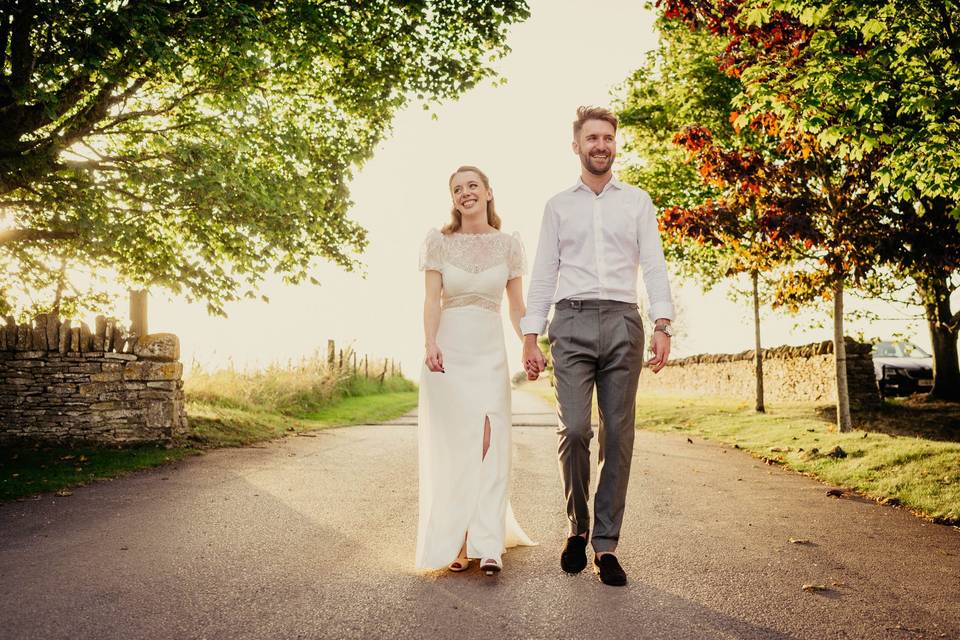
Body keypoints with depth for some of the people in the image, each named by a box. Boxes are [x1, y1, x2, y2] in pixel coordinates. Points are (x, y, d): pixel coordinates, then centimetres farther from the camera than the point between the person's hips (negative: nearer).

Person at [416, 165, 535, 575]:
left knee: (488, 444, -9)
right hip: (448, 350, 0)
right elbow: (432, 300, -3)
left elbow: (516, 307, 9)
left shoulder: (509, 245, 9)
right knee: (452, 447, 0)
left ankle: (488, 546, -8)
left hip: (490, 352, 1)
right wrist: (430, 344, -18)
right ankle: (455, 544, 9)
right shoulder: (439, 241, 5)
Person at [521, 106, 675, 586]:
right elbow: (542, 274, 11)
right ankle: (578, 526, 11)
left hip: (622, 322, 1)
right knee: (574, 430, -12)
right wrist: (530, 337, 2)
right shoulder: (558, 205, 15)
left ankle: (605, 545, 7)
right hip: (572, 322, 0)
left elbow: (654, 264, 6)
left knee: (618, 437, -1)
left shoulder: (637, 201, 15)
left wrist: (662, 325, -8)